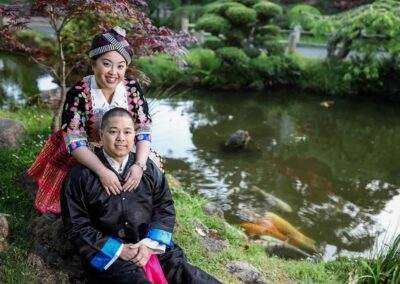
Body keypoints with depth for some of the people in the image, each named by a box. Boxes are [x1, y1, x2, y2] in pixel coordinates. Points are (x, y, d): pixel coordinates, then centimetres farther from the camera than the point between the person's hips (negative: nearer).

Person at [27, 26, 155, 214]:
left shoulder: (132, 89, -11)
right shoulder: (78, 94, -20)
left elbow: (143, 130, -12)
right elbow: (74, 141, -23)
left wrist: (139, 165, -29)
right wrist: (102, 171, -36)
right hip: (85, 160, -3)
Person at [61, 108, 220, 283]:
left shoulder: (148, 168, 6)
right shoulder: (82, 175, -5)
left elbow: (165, 208, 7)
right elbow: (77, 226, -4)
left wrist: (150, 244, -9)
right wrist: (118, 250, -12)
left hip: (152, 245, 3)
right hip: (107, 251, -3)